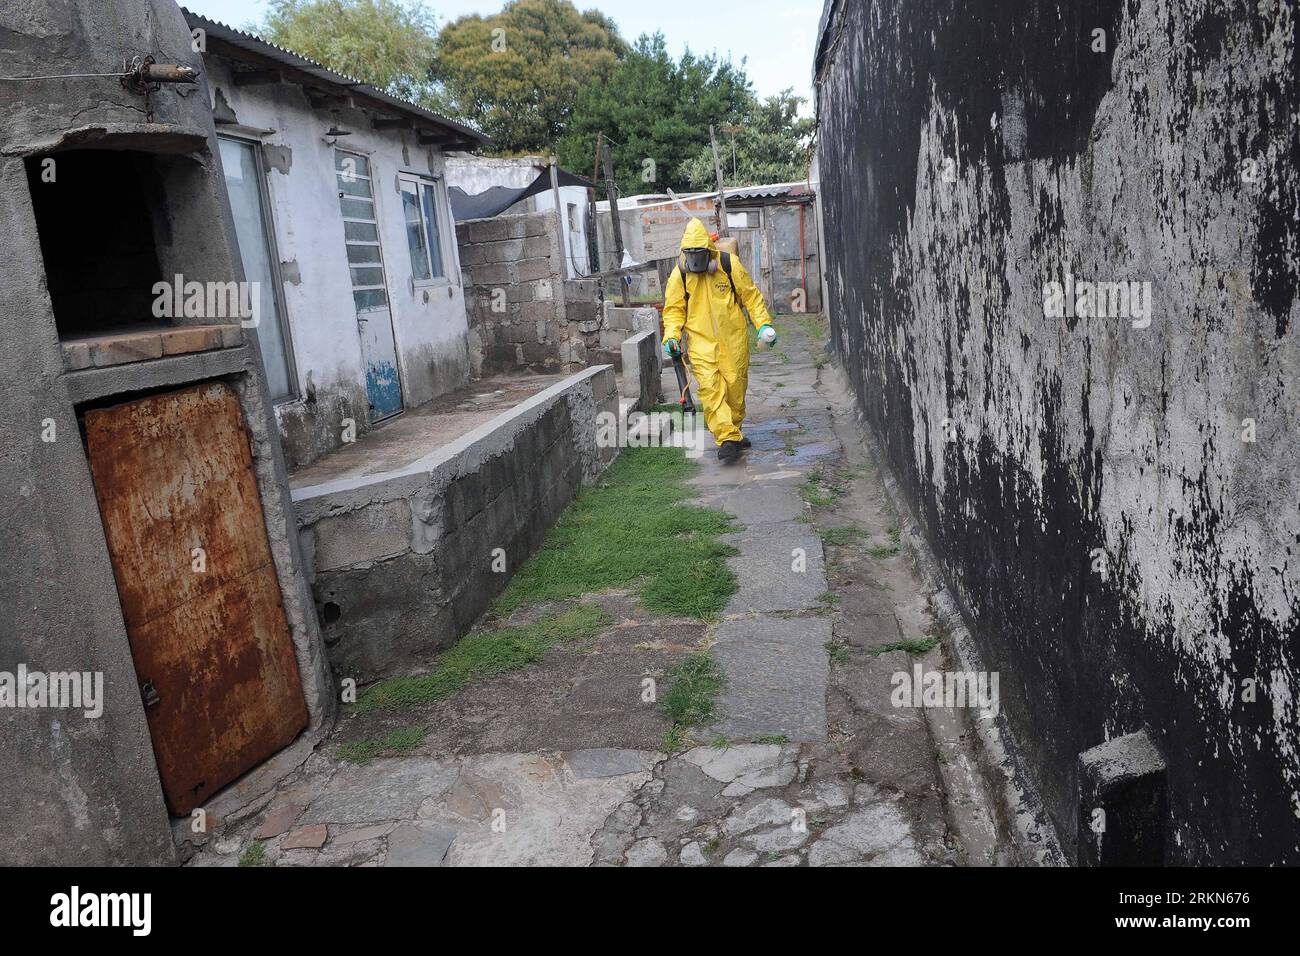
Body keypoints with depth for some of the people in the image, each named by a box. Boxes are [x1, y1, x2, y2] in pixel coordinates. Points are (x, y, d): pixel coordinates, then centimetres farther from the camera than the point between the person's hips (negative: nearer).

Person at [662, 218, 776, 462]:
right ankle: (728, 438, -15)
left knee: (735, 386, 8)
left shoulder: (729, 264, -5)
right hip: (701, 342, 0)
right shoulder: (679, 274, -3)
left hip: (732, 340, 1)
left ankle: (735, 430, 30)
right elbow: (674, 309, 6)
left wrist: (763, 324, -3)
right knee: (710, 388, -14)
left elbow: (751, 295, 4)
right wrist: (671, 336, -9)